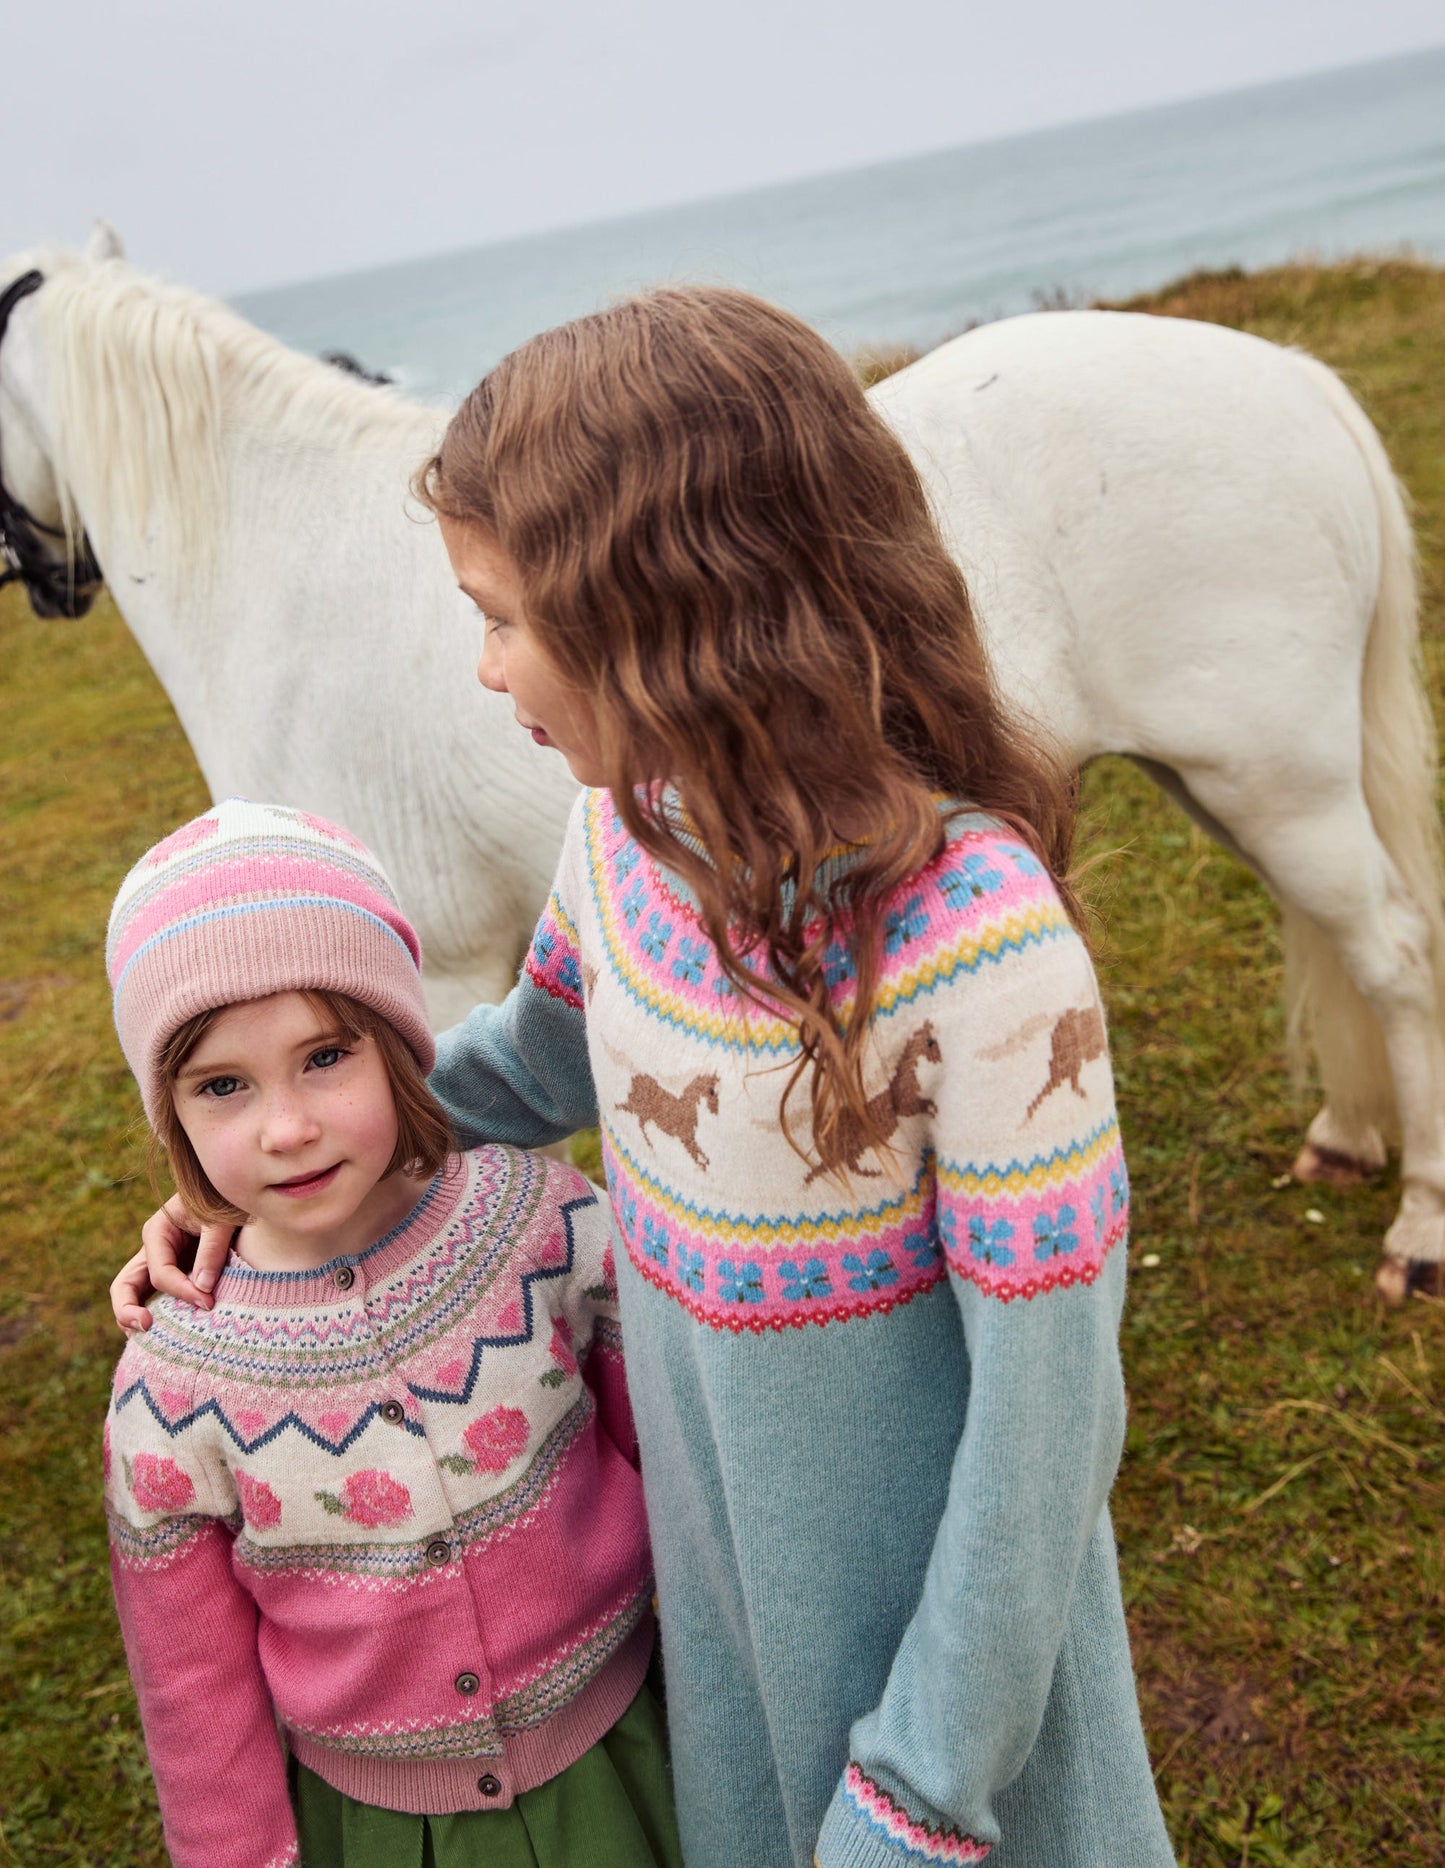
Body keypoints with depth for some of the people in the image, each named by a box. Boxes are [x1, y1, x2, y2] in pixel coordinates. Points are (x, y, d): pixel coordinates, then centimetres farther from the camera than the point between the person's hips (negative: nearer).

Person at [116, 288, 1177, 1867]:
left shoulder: (980, 943, -33)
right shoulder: (627, 827, -12)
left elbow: (1046, 1401, -25)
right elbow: (540, 1067, 9)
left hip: (932, 1566, -6)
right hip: (713, 1526, 6)